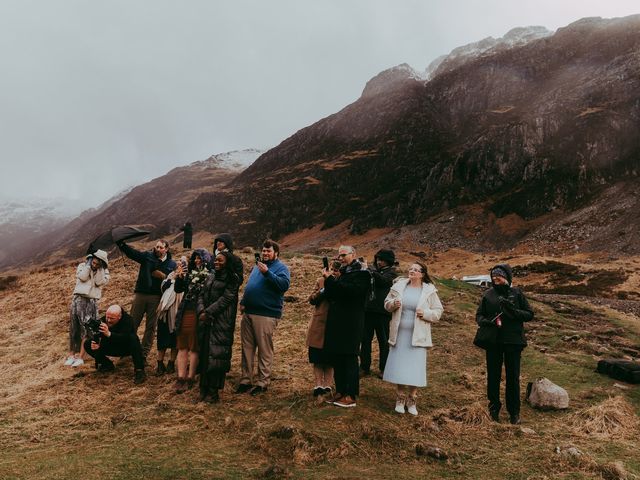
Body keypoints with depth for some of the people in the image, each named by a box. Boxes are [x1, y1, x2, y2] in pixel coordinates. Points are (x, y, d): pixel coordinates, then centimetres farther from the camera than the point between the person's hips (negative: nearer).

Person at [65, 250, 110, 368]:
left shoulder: (104, 271, 7)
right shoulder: (82, 266, 6)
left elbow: (99, 282, -10)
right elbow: (82, 277, -11)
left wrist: (100, 268, -8)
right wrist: (88, 264, -7)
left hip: (92, 301, -1)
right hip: (79, 299, 1)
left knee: (86, 328, -8)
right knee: (74, 327, 2)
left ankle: (81, 356, -8)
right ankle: (71, 353, 8)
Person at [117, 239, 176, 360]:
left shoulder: (171, 264, 6)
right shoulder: (147, 256, 5)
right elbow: (131, 252, -8)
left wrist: (163, 276, -17)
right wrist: (121, 243, -23)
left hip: (156, 297, 0)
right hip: (141, 294, 0)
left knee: (151, 327, 6)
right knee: (133, 323, 3)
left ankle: (144, 354, 15)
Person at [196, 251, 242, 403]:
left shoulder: (233, 279, -3)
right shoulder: (211, 277, 18)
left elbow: (225, 299, -12)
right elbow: (201, 295, 12)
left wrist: (208, 312, -14)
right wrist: (201, 311, -6)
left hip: (221, 323, -6)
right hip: (206, 322, 6)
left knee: (216, 355, -5)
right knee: (204, 353, 7)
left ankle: (214, 391, 2)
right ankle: (204, 388, 16)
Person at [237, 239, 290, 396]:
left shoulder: (281, 267, -2)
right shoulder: (258, 265, 21)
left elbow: (284, 285, -20)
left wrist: (267, 272, -24)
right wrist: (243, 302, 16)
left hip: (266, 315, -7)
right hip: (248, 313, 7)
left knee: (264, 350, -2)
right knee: (247, 348, 10)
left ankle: (262, 382, 6)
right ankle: (246, 379, 18)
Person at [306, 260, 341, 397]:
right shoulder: (321, 281, 6)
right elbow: (312, 300, 7)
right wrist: (321, 292, -11)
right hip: (318, 325, 3)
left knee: (329, 360, 9)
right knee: (317, 359, 6)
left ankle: (327, 386, 18)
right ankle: (318, 385, 14)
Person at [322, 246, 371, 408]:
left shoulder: (361, 274, -5)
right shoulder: (341, 273, 16)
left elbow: (351, 290, -23)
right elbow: (329, 296, 13)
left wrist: (331, 279, -17)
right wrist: (330, 280, -4)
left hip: (351, 324, -7)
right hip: (336, 322, 7)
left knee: (349, 358, -3)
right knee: (336, 358, 11)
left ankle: (351, 396, 4)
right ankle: (340, 392, 21)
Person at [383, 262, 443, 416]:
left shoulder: (429, 291, -2)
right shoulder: (399, 286, 3)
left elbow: (438, 311, 1)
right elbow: (387, 303, 11)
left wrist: (425, 313, -16)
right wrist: (393, 304, -10)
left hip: (417, 335, -2)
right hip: (399, 334, 2)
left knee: (415, 368, 0)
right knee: (399, 366, 5)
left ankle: (411, 400, 17)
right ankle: (400, 398, 21)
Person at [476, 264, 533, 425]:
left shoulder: (516, 293, 0)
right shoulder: (488, 294, 5)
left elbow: (530, 314, 1)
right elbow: (479, 315, 8)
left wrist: (514, 311, -18)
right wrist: (486, 322, -14)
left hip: (513, 341, -1)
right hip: (493, 341, 2)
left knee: (513, 377, 6)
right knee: (493, 376, 7)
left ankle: (514, 412, 19)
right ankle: (494, 409, 20)